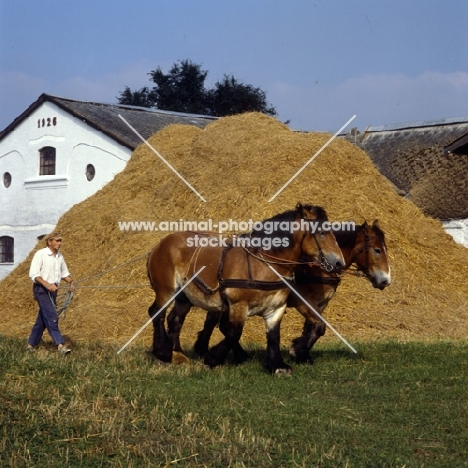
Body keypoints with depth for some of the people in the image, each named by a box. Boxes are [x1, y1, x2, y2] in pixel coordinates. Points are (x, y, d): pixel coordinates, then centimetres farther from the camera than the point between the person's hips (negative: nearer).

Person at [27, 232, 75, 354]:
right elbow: (33, 274, -16)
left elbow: (65, 273, 21)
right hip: (41, 289, -8)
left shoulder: (59, 256, 10)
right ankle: (60, 345, -21)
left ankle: (31, 344, 22)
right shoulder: (40, 254, -11)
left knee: (43, 318, 11)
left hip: (52, 290, 8)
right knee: (52, 317, -15)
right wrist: (47, 285, -26)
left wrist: (71, 282, 1)